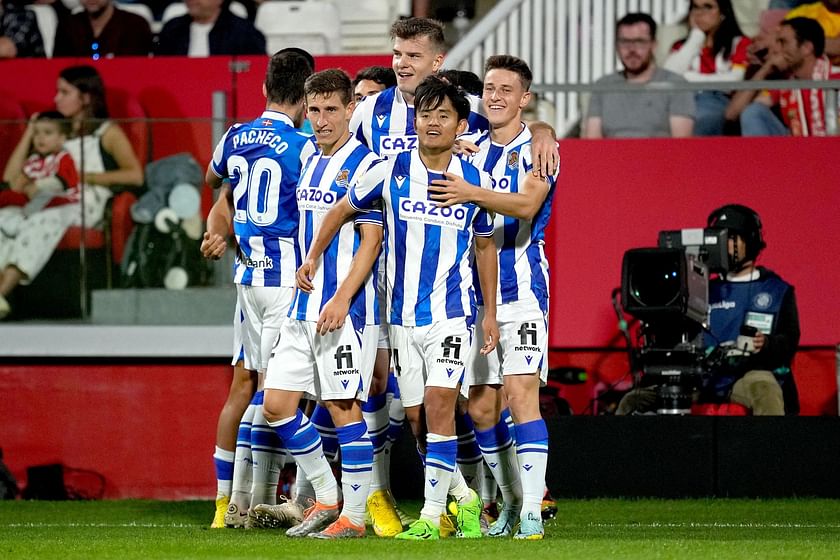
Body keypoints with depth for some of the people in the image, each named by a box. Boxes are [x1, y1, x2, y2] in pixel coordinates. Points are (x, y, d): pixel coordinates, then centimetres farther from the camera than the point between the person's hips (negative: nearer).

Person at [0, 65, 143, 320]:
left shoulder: (106, 133, 15)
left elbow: (135, 175, -2)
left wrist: (86, 176, -6)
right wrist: (30, 132, 20)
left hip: (89, 205, -4)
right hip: (51, 201, 4)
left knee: (44, 219, -40)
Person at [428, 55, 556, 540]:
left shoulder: (537, 150, -4)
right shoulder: (471, 149, 14)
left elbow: (527, 204, -21)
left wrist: (473, 194, -36)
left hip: (522, 286, -6)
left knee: (521, 392, -15)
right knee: (481, 406, 6)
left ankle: (532, 512, -16)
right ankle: (513, 500, 21)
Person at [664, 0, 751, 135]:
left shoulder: (740, 43, 17)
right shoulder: (682, 46, 28)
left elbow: (736, 79, -2)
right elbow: (669, 75, 6)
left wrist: (692, 78, -2)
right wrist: (696, 35, 13)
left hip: (718, 101, -3)